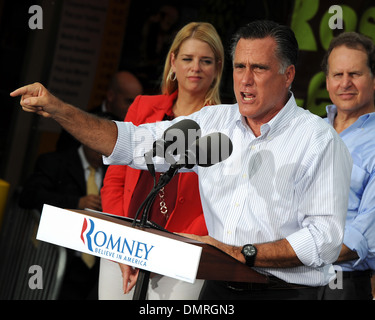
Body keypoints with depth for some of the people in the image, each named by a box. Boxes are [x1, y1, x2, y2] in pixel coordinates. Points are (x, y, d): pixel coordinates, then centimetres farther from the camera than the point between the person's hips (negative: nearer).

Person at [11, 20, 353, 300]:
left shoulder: (319, 140, -5)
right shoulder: (214, 122, 12)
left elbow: (326, 238, -11)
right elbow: (132, 143, 14)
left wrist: (245, 254, -19)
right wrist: (58, 110, 4)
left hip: (285, 290, -5)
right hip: (219, 288, 5)